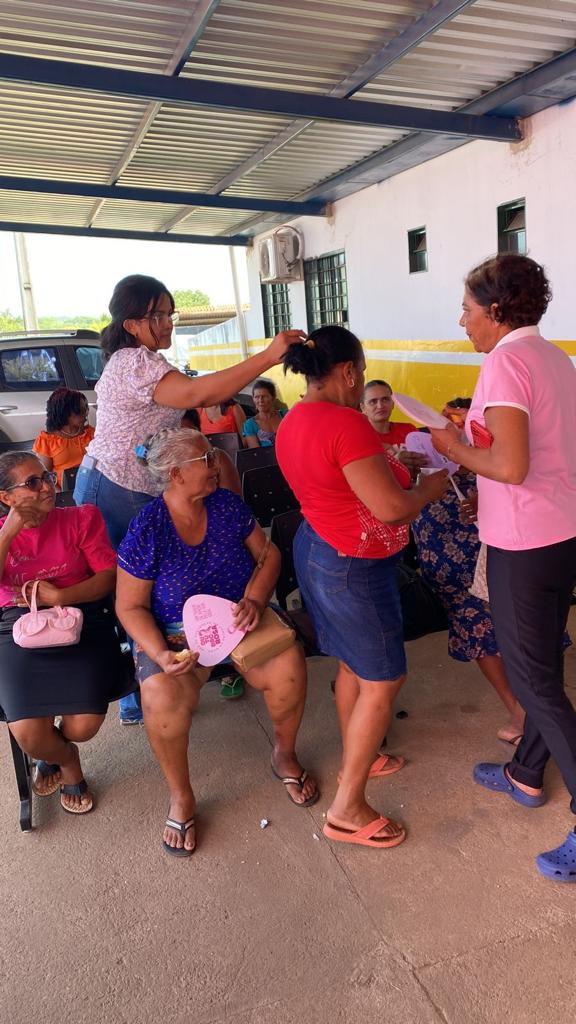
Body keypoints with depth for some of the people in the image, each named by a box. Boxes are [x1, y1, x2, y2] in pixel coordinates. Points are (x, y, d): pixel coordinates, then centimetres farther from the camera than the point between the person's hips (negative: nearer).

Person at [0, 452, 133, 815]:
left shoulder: (82, 518, 8)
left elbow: (109, 577, -1)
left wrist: (60, 597, -15)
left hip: (82, 620, 0)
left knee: (84, 725, -17)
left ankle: (53, 752, 24)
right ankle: (68, 762, 21)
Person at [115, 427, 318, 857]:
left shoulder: (228, 505, -3)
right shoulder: (146, 530, -13)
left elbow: (268, 554, 3)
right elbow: (131, 606, -8)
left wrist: (255, 599, -17)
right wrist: (160, 653, -25)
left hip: (239, 619, 3)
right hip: (175, 634, -2)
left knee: (289, 667, -26)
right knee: (163, 697, -33)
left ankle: (285, 754, 6)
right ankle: (181, 796, -3)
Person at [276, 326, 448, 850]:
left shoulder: (293, 421, 6)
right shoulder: (346, 423, -25)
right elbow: (391, 508, -26)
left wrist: (392, 469, 15)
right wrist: (430, 488, -7)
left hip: (316, 549, 10)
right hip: (354, 568, -10)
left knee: (353, 665, 23)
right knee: (383, 680, 3)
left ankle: (357, 760, 41)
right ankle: (347, 811, 12)